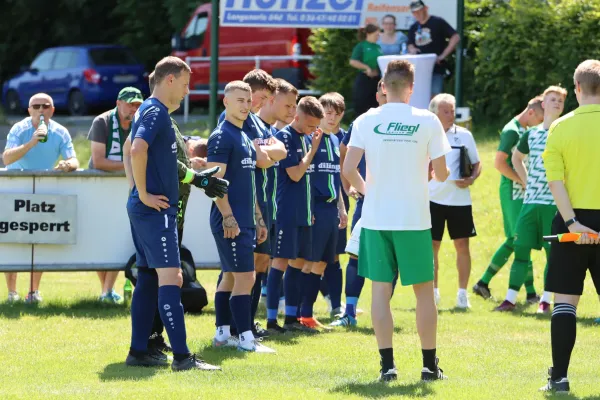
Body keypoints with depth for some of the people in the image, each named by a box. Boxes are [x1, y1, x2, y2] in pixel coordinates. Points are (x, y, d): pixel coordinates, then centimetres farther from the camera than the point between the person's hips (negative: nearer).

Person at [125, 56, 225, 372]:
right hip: (155, 209, -10)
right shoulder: (156, 112, -14)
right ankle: (182, 356, -16)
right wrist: (144, 193, -21)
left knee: (148, 278, 13)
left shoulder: (148, 110, 17)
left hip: (144, 209, 10)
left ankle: (138, 351, 15)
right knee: (170, 277, -12)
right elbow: (138, 149, -29)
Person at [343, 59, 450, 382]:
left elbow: (348, 170, -8)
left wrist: (364, 188, 12)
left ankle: (387, 364, 0)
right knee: (424, 290, 9)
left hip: (376, 219, 1)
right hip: (415, 219, -1)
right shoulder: (428, 122, -4)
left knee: (381, 289, 5)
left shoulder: (366, 121, -2)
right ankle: (429, 365, 11)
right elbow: (441, 174, -3)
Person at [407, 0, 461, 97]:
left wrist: (443, 55, -13)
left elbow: (456, 38, -8)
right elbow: (410, 45, 22)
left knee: (434, 96, -13)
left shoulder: (438, 22, -4)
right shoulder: (413, 28, 14)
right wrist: (411, 49, -4)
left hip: (436, 68, -6)